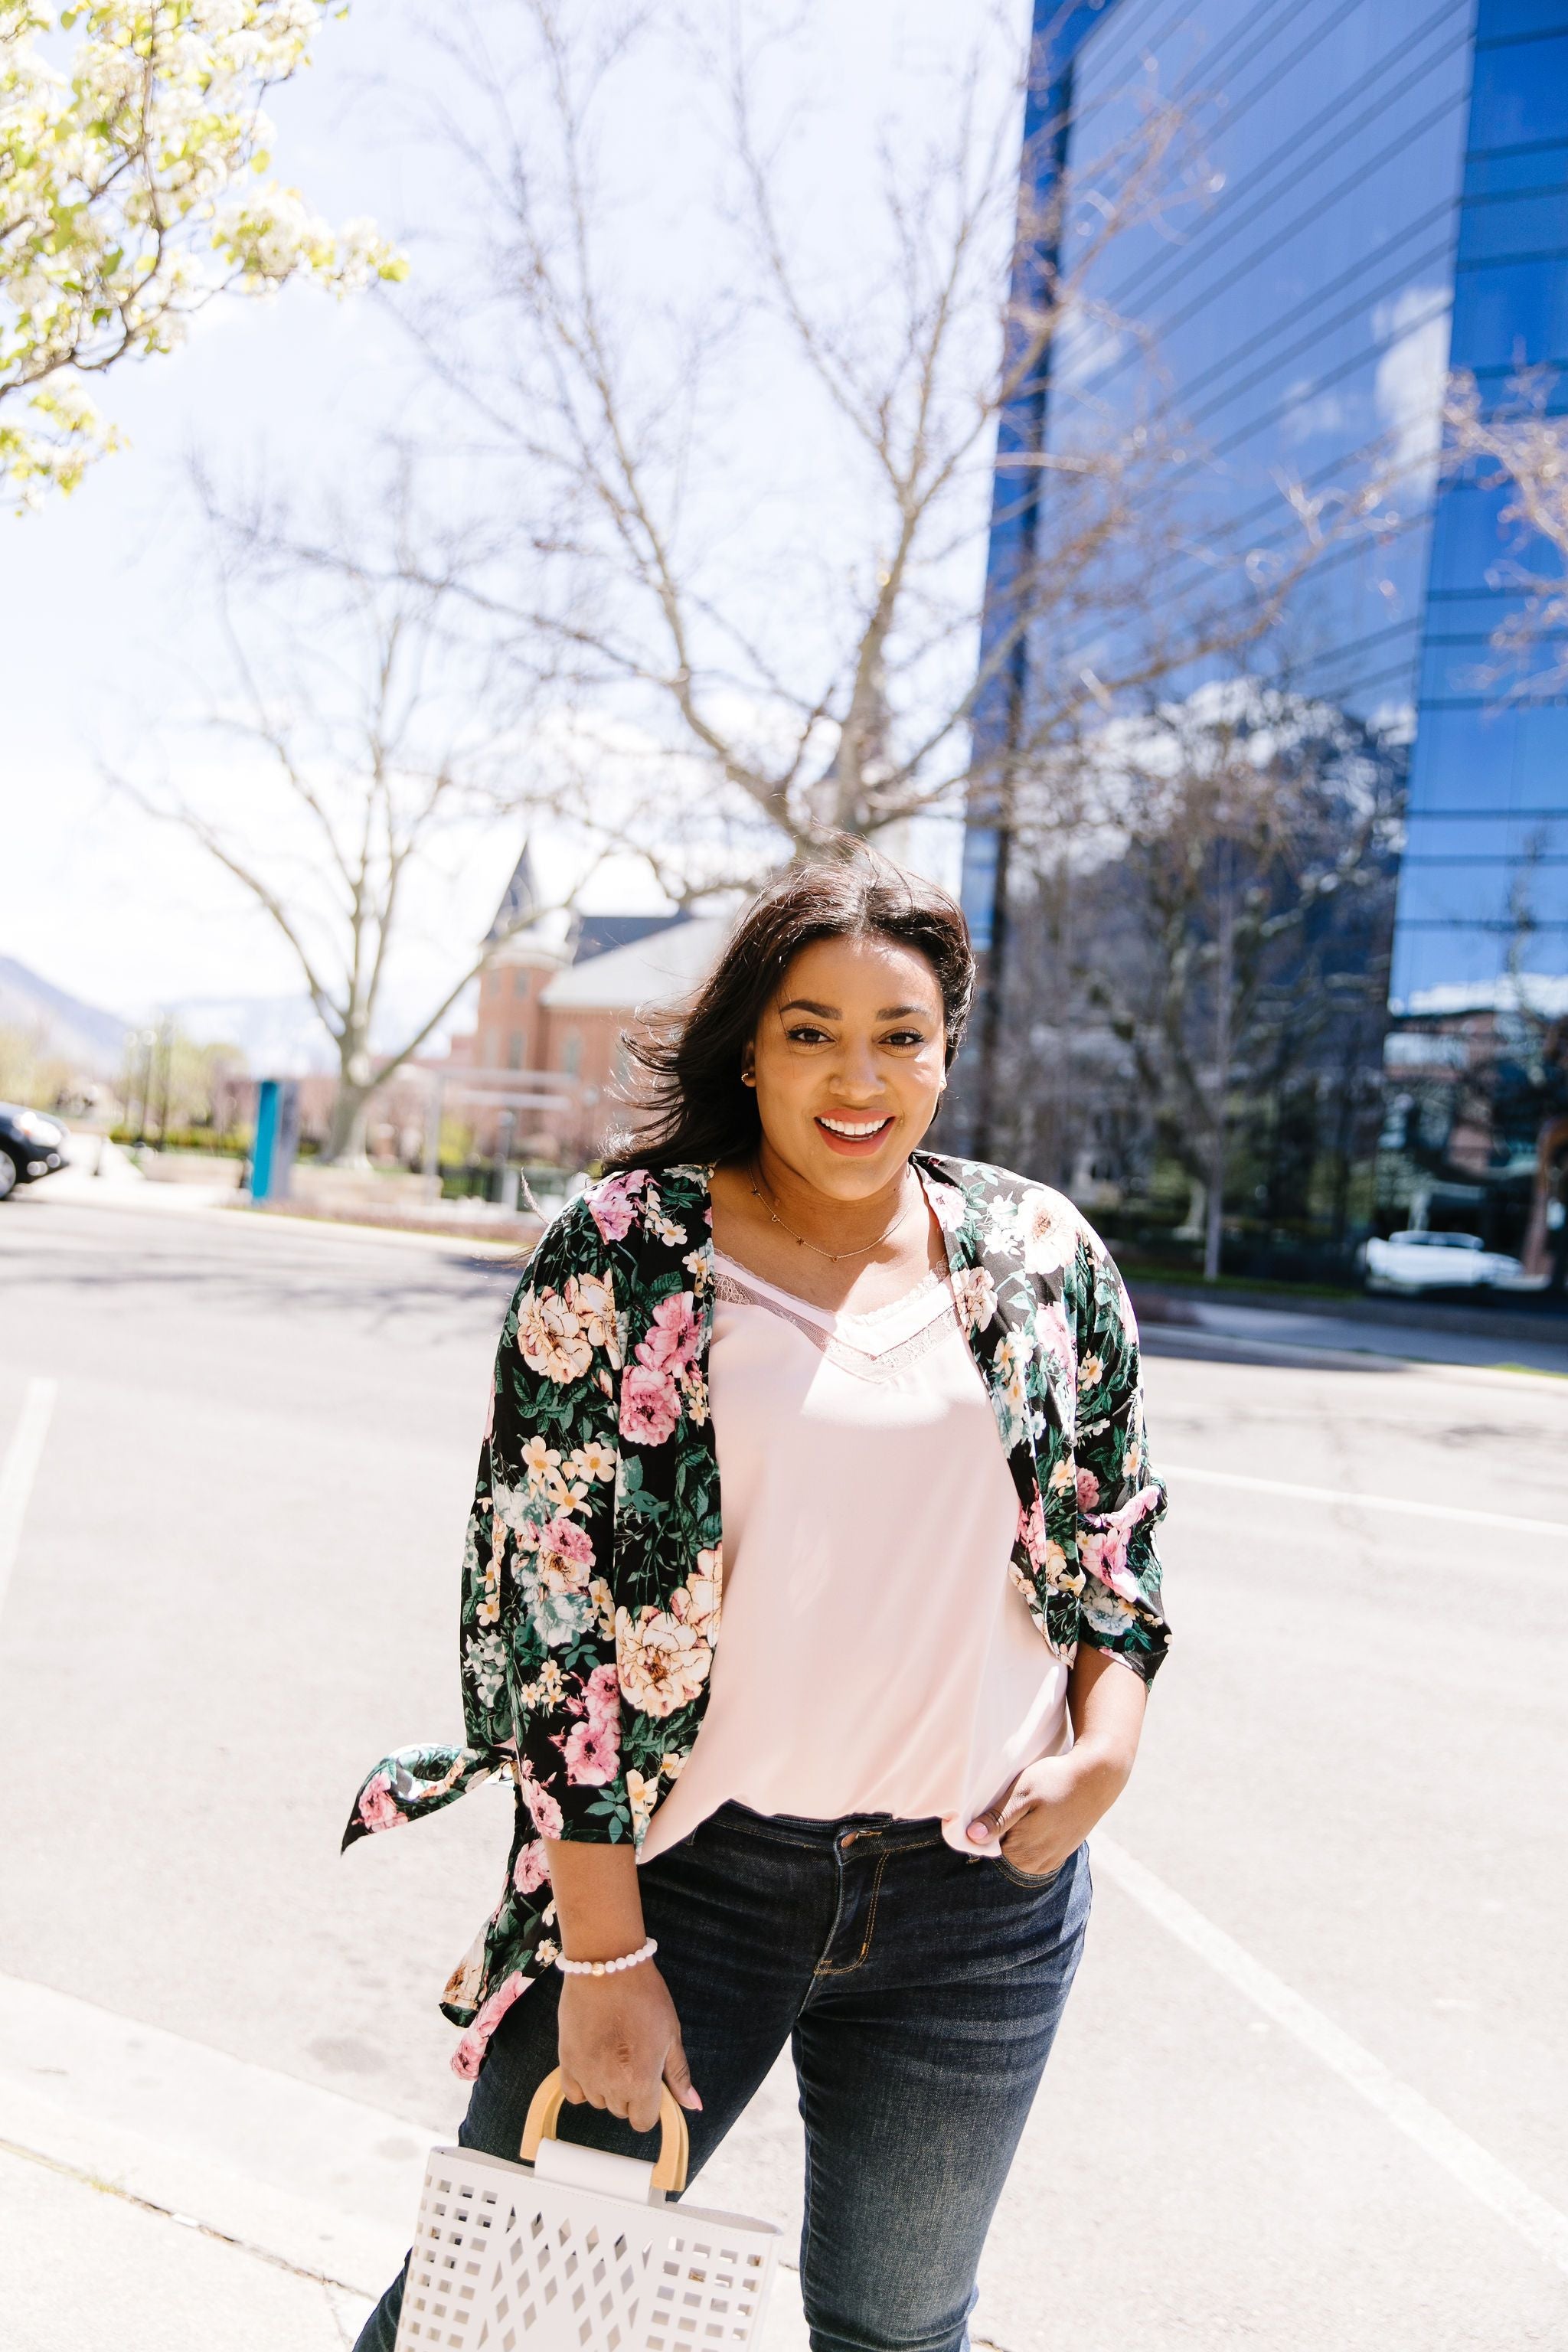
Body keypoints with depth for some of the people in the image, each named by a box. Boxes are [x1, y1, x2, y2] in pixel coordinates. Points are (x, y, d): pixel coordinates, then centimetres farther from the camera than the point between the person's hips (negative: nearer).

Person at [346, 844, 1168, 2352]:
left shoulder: (1042, 1255, 2)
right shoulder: (622, 1254, -9)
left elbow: (1115, 1520, 13)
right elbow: (546, 1604, -10)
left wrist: (1109, 1736, -4)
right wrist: (604, 1952, -11)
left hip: (980, 1893, 3)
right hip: (684, 1867, -2)